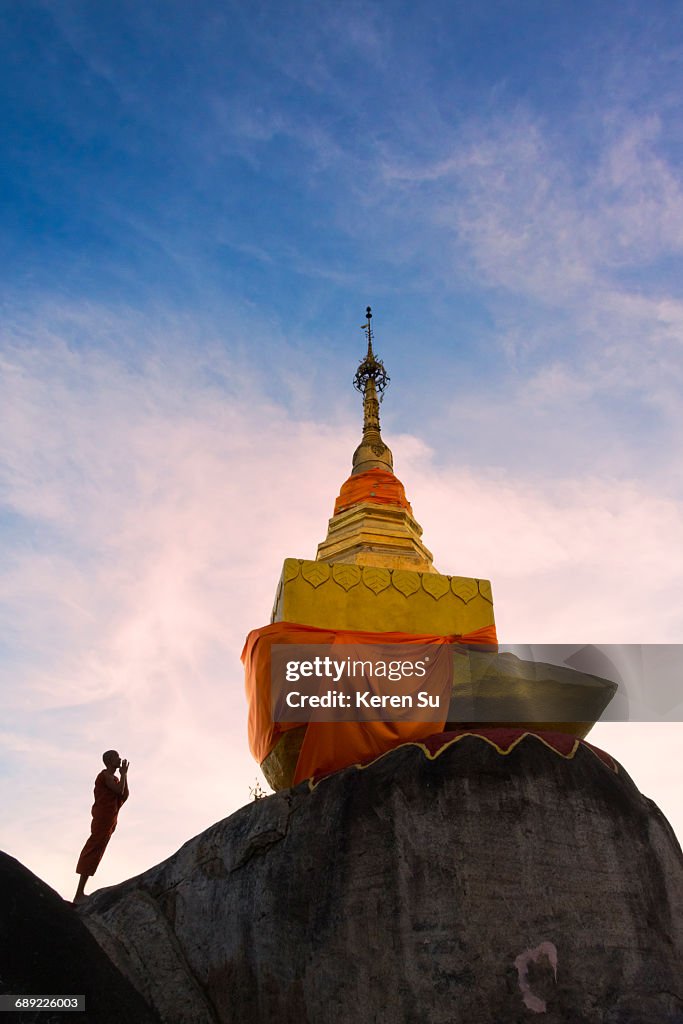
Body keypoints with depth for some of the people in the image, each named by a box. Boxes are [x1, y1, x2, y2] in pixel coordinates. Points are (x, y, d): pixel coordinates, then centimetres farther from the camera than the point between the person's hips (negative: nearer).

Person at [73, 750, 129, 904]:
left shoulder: (114, 778, 20)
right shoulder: (105, 775, -9)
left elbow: (124, 796, 15)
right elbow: (119, 790, -21)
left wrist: (124, 774, 10)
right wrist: (124, 774, -8)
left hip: (109, 821, 10)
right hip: (103, 819, -10)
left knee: (94, 854, 9)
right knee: (92, 853, -11)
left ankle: (80, 893, 13)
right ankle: (79, 895, -11)